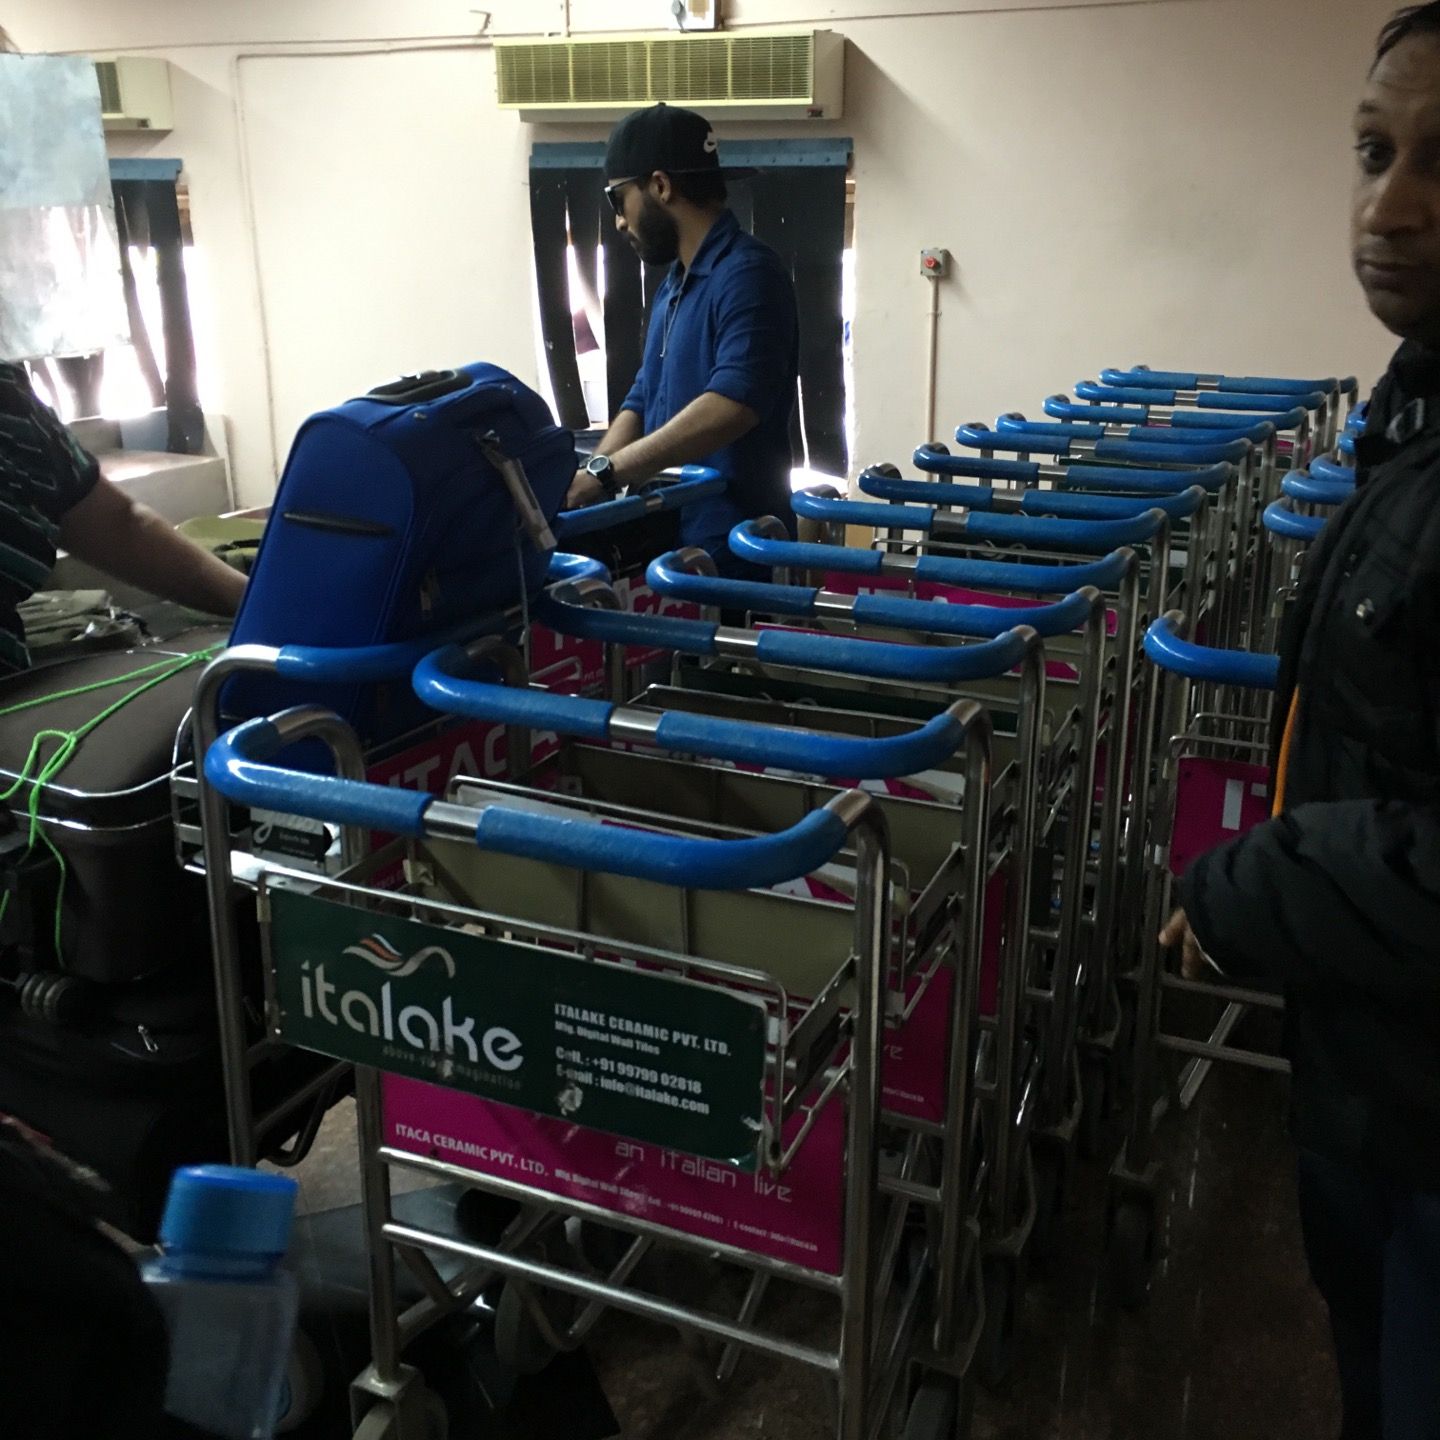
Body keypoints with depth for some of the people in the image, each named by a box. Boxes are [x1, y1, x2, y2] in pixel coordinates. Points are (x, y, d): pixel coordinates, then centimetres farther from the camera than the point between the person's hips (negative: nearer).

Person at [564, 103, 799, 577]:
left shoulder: (747, 273, -15)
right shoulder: (674, 285, 16)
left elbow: (731, 405, -29)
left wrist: (606, 472, -27)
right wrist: (583, 484, 0)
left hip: (731, 548, -9)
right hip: (674, 536, 9)